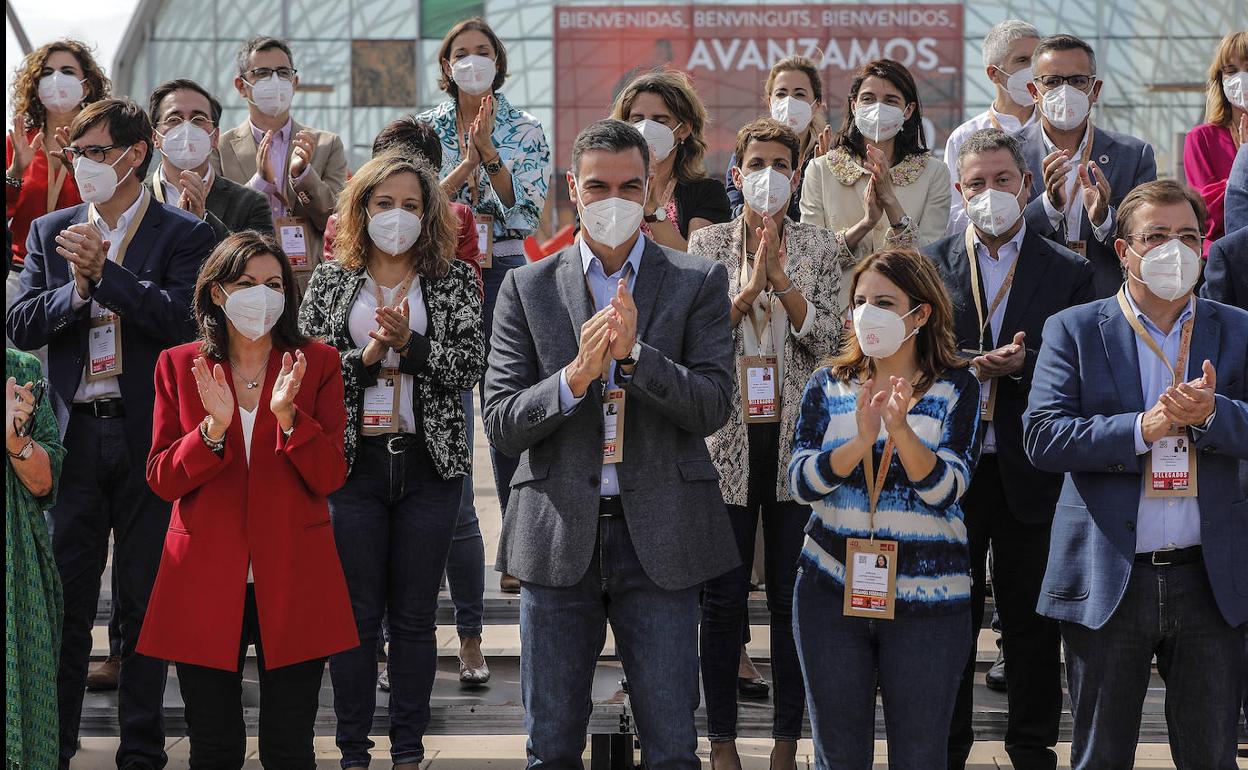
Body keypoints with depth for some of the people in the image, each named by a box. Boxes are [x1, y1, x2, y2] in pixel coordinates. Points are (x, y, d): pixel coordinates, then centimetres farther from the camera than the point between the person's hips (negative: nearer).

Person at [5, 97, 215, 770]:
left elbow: (184, 318, -16)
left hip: (148, 436, -3)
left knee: (144, 601, 6)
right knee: (65, 598, 6)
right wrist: (77, 288, -13)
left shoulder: (184, 235, 0)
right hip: (74, 434, 3)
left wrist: (105, 271, -16)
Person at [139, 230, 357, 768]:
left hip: (291, 582, 0)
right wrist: (213, 428, -17)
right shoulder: (179, 366, 5)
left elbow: (331, 477, -4)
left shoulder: (317, 363, 4)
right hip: (206, 579, 1)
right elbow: (161, 479, 0)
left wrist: (288, 415, -19)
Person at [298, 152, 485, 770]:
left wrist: (410, 344, -17)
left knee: (415, 615, 5)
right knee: (356, 613, 3)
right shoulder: (331, 280, 7)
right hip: (352, 463, 0)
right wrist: (367, 357, -13)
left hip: (429, 463, 0)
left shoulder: (454, 280, 5)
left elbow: (471, 365, -4)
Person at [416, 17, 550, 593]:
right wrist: (468, 162, -15)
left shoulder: (525, 131, 4)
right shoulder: (425, 128, 7)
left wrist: (488, 151, -17)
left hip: (504, 271, -1)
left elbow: (528, 207, -8)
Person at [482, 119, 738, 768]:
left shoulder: (699, 283, 5)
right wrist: (576, 376, -16)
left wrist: (634, 352, -19)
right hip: (559, 536, 1)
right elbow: (501, 426, 0)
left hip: (658, 537, -1)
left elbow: (712, 408, -5)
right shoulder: (528, 288, 7)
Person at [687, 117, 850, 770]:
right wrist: (751, 287, -17)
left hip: (796, 437, 0)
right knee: (723, 595, 3)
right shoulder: (708, 243, 5)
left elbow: (831, 338, -5)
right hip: (729, 438, 0)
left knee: (792, 594, 4)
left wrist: (781, 280, -15)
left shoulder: (822, 248, 6)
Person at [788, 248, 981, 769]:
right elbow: (800, 482, -6)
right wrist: (860, 441, -23)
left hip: (927, 600, -2)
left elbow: (944, 490, -13)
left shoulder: (957, 388, -2)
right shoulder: (828, 385, 5)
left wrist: (900, 429, -30)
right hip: (832, 589, 2)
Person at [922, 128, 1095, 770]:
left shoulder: (1069, 272, 3)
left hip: (1030, 473, 0)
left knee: (1031, 621, 7)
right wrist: (968, 367, -14)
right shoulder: (928, 265, 5)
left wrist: (1022, 364, -18)